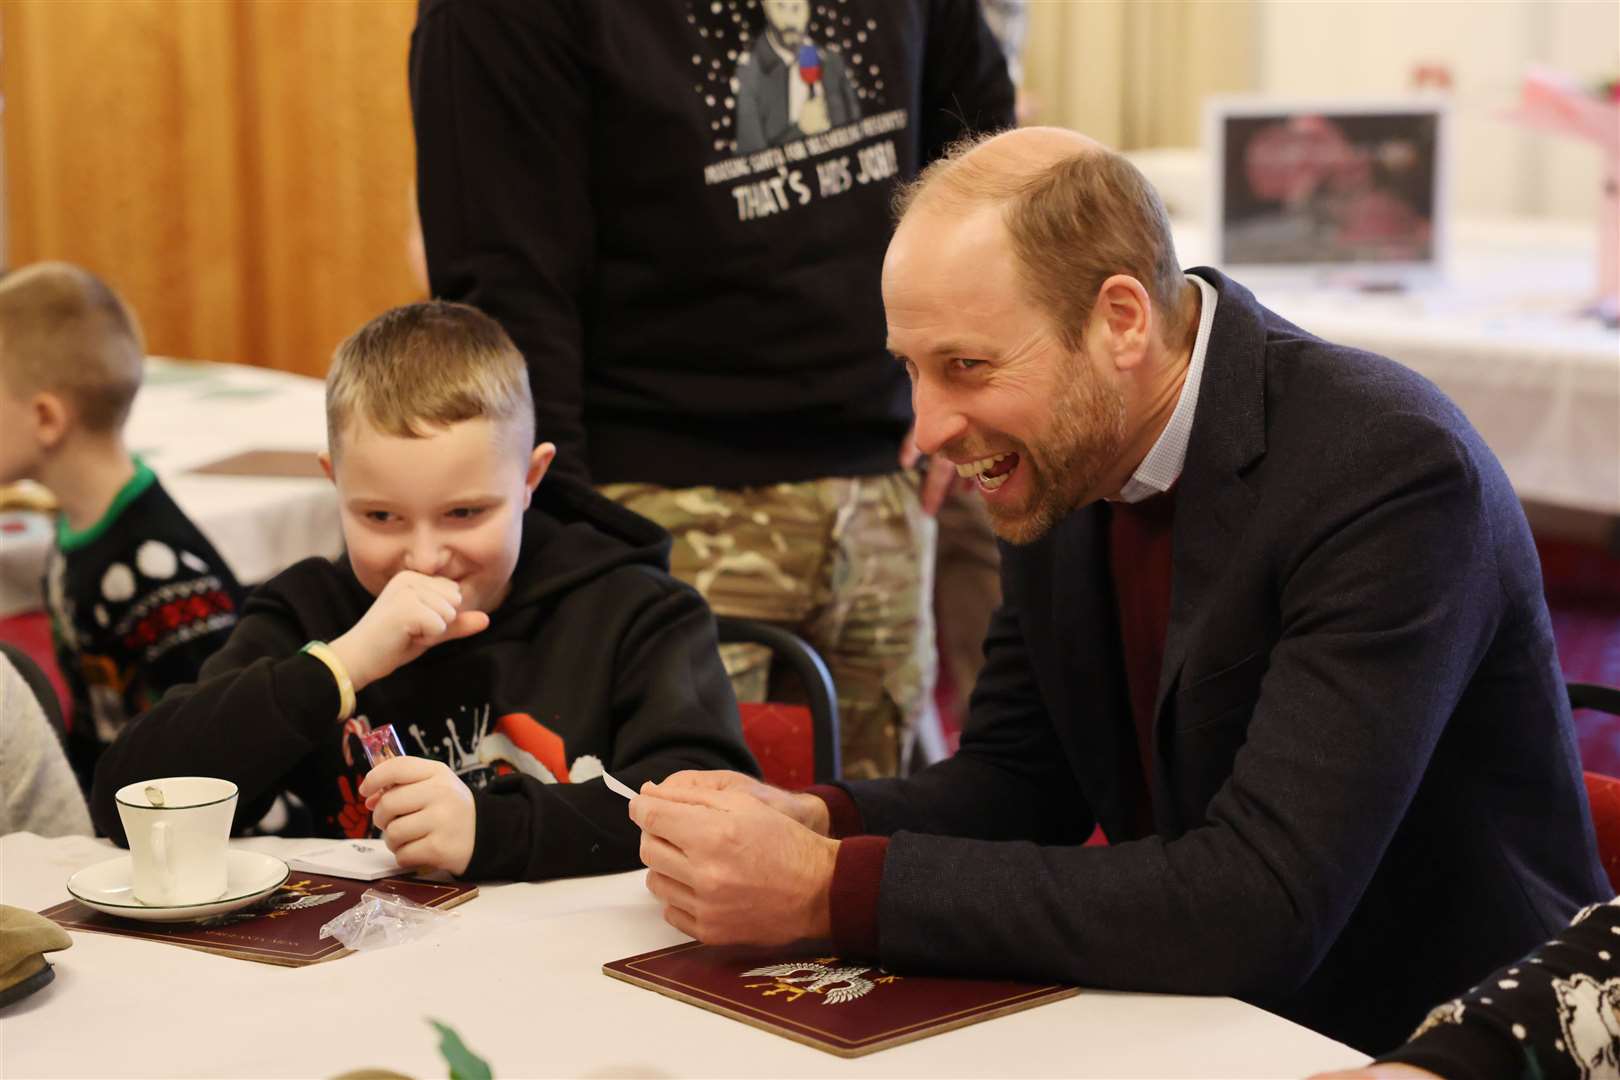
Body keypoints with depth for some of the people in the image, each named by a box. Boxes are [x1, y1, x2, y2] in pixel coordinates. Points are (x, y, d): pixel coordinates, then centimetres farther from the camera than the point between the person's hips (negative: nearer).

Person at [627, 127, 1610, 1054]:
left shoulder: (1391, 472, -24)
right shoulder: (1062, 453, -2)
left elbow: (1259, 910, -30)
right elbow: (1019, 776, 7)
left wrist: (832, 888, -28)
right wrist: (811, 821, -13)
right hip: (1186, 1026, 6)